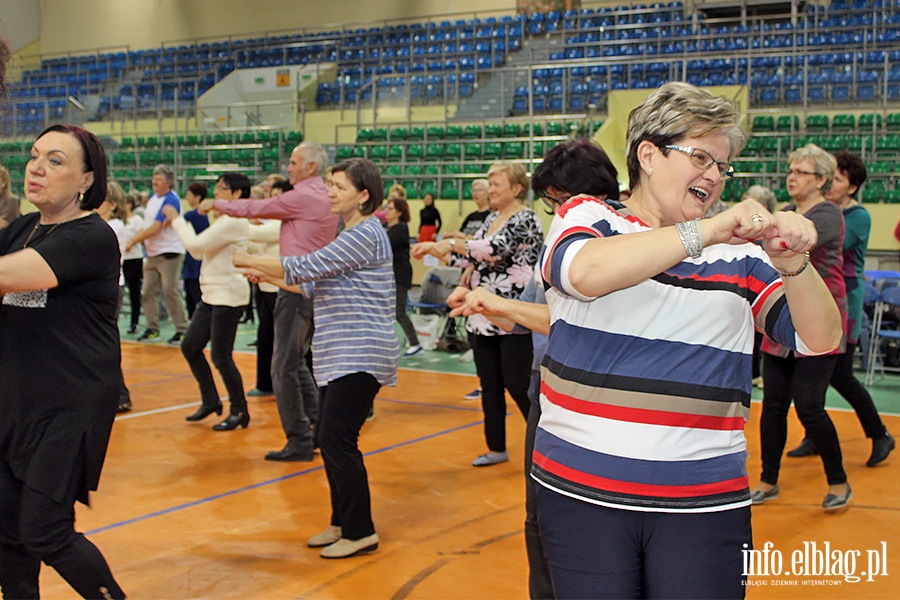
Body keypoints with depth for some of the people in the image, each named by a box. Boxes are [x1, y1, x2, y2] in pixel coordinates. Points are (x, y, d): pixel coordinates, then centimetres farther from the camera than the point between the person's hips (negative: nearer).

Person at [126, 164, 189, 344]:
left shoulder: (171, 200, -14)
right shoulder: (153, 199, 13)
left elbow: (155, 228, -20)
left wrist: (133, 241, -16)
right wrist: (137, 241, 2)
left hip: (170, 253, -8)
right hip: (152, 253, 8)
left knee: (170, 291, -10)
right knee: (148, 292, 5)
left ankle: (182, 329, -2)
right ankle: (152, 329, 13)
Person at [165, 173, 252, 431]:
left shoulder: (234, 221, -16)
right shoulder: (223, 220, 16)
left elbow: (196, 245, -20)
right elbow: (199, 252, 16)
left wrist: (177, 220, -7)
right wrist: (182, 224, 10)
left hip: (228, 296, -10)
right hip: (211, 294, 10)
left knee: (221, 357, -5)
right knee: (190, 347, 12)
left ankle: (239, 411, 9)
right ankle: (210, 400, 24)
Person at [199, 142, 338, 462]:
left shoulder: (304, 197, -13)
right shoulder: (323, 197, 14)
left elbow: (254, 209, -6)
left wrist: (215, 204, 7)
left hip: (297, 289, -10)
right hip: (311, 289, 10)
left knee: (285, 367, -4)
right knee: (296, 362, 18)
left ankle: (299, 441, -1)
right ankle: (316, 428, 20)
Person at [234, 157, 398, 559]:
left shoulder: (366, 233, -14)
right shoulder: (351, 234, 18)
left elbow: (308, 267, -17)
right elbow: (317, 285, 22)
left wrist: (250, 260, -6)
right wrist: (271, 277, 15)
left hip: (360, 355, -10)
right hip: (341, 355, 10)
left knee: (336, 439, -10)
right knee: (329, 438, 11)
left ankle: (360, 532, -1)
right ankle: (342, 523, 22)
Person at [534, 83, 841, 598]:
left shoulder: (739, 256, 9)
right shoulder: (588, 218, 2)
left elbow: (820, 339, 3)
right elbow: (582, 272, -21)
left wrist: (793, 266, -15)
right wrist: (704, 232, -26)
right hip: (582, 491, -2)